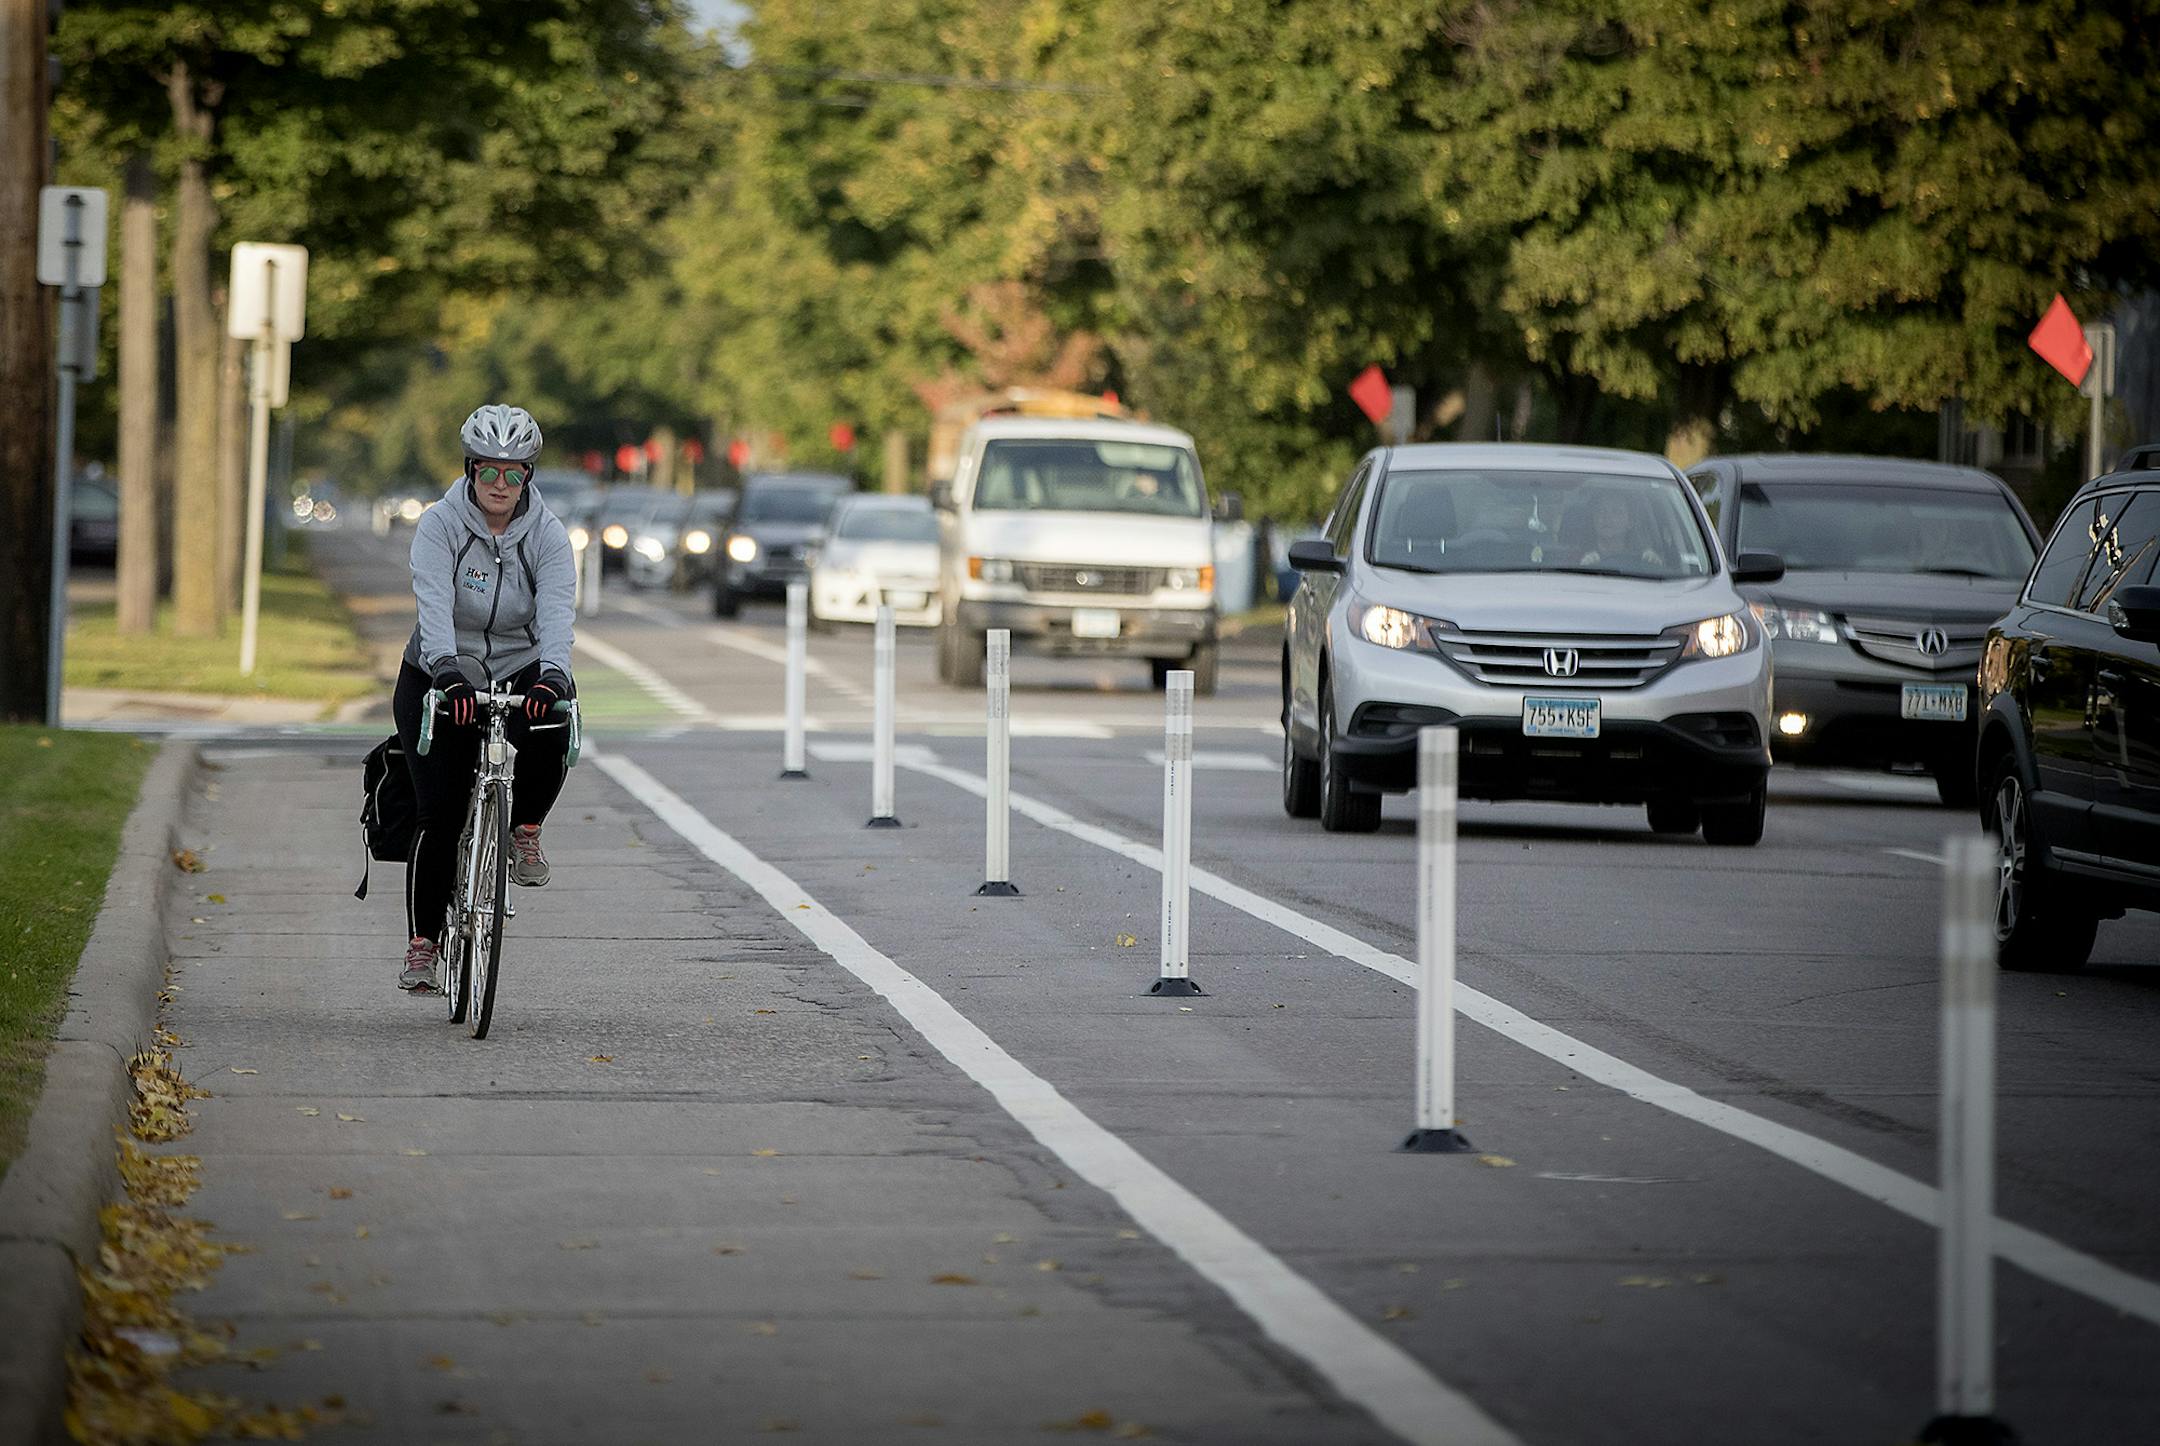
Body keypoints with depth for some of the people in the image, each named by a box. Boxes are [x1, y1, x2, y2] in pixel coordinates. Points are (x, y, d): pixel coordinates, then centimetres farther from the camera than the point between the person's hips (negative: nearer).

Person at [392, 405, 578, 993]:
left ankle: (525, 830, -6)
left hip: (518, 675, 1)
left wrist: (552, 675, -43)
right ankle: (422, 943, 0)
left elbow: (556, 612, -24)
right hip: (439, 679, -1)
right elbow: (434, 606, -28)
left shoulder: (547, 535, -8)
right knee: (440, 812, -13)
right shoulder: (440, 525, -13)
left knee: (554, 728, -33)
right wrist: (448, 673, -46)